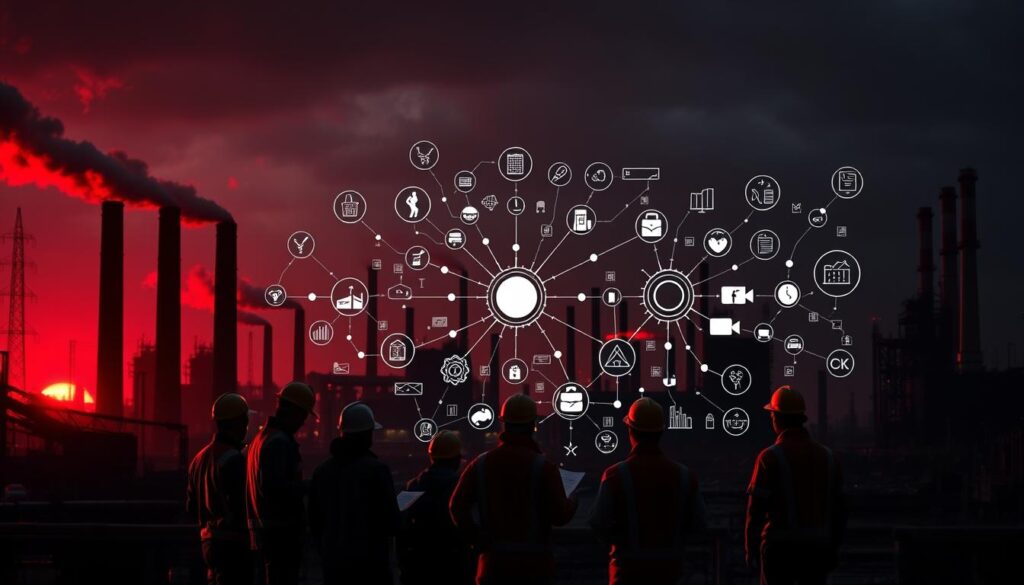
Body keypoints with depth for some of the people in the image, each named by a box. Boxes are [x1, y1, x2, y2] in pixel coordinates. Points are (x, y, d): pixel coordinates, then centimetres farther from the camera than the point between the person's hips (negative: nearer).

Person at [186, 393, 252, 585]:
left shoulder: (200, 458, 13)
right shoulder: (233, 459, -16)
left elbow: (191, 506, 18)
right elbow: (239, 506, -21)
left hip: (209, 540, 9)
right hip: (233, 544, -9)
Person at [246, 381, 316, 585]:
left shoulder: (262, 437, 16)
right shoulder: (280, 441, -16)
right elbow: (272, 487, -25)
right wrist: (303, 489, -13)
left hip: (264, 529, 10)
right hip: (282, 533, -10)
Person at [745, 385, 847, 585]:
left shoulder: (770, 457, -8)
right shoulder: (827, 456, 7)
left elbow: (756, 508, -9)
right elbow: (838, 508, 10)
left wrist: (751, 549, 0)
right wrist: (833, 547, 17)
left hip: (780, 546, -4)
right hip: (817, 546, 4)